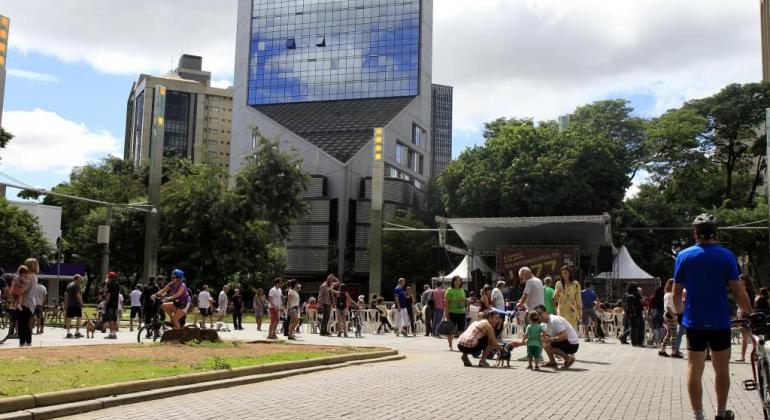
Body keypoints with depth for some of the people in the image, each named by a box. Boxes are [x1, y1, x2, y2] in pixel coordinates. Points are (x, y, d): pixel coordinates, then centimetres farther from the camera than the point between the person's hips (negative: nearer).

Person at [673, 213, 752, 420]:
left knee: (694, 369, 7)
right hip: (720, 322, 0)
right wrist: (750, 313, 4)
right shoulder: (726, 255, -6)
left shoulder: (684, 256, -2)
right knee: (721, 369, 14)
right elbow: (738, 291, -10)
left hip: (694, 322, 1)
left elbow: (676, 294, 2)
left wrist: (680, 310, 20)